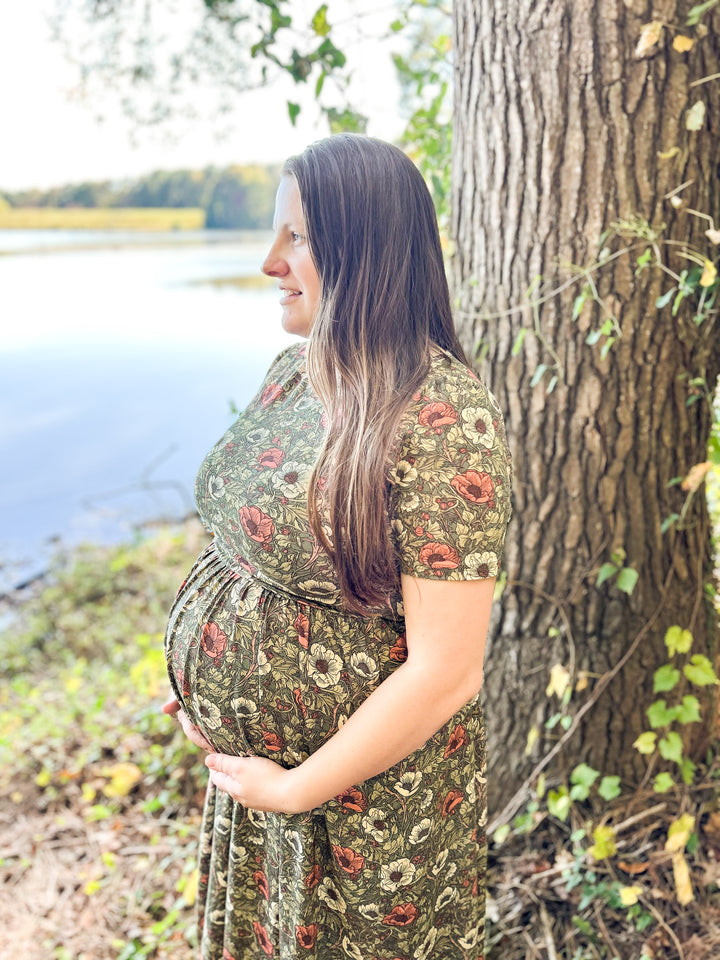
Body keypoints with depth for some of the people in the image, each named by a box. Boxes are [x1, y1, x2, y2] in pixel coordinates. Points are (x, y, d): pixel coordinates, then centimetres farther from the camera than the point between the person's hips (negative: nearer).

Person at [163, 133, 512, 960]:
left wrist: (294, 789, -15)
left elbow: (445, 673, -25)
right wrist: (207, 682, 4)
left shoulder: (441, 418, -25)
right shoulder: (290, 372, 0)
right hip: (249, 764, 7)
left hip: (368, 792, -7)